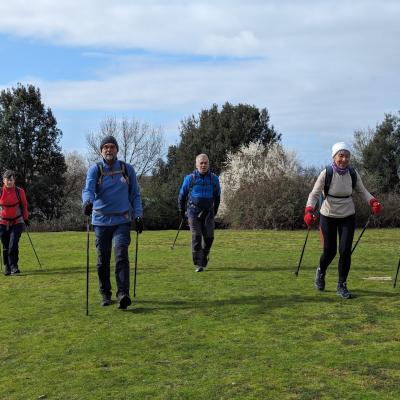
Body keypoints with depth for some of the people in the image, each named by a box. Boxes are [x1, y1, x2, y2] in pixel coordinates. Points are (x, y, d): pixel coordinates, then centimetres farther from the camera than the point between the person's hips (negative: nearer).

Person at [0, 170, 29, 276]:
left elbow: (24, 205, 5)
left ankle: (14, 266, -4)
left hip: (17, 222, -1)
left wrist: (25, 218, 8)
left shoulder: (19, 191, -6)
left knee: (13, 245, -13)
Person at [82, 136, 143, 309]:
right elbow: (88, 189, -17)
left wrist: (138, 215, 4)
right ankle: (105, 294, 21)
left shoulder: (127, 169, 6)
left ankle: (123, 294, -17)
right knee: (103, 259, 7)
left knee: (121, 256, -14)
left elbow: (135, 194, 13)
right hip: (101, 221, 1)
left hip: (122, 220, 0)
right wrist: (87, 201, -39)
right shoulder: (95, 169, 1)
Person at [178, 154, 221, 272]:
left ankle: (204, 257, 22)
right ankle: (198, 264, -8)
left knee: (209, 237, -5)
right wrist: (182, 212, 16)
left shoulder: (214, 178, 3)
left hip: (208, 213, 2)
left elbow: (217, 196, 18)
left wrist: (215, 211, 23)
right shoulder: (190, 178, -2)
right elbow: (182, 195, 10)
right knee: (196, 237, -11)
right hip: (193, 212, -2)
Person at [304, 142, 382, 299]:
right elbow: (314, 194, -17)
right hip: (328, 216, -2)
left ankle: (342, 285, 12)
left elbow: (362, 190, 5)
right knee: (330, 251, 3)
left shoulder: (353, 173, -9)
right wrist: (309, 211, -33)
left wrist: (373, 202, -13)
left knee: (345, 250, -6)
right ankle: (321, 272, 37)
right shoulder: (326, 173, -18)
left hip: (348, 217, 2)